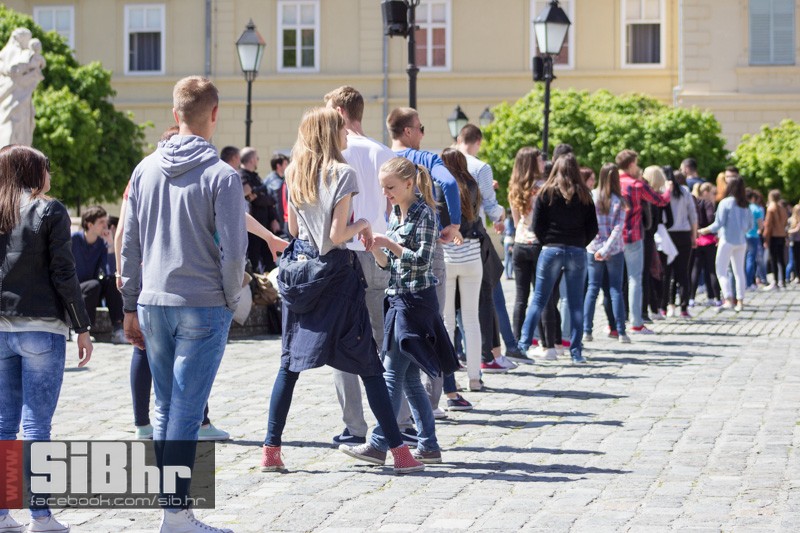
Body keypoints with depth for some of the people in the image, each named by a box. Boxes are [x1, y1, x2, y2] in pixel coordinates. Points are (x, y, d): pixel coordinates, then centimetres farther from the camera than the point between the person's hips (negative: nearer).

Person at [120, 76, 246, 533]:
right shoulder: (223, 176, -10)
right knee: (186, 414, -3)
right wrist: (231, 302, 3)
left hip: (153, 305, 5)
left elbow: (129, 244, 10)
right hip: (203, 307, -5)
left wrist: (132, 306, 16)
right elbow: (233, 251, -12)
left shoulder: (146, 170, 6)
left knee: (166, 410, 14)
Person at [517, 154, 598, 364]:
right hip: (577, 252, 1)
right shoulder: (584, 195, 4)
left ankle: (523, 344, -1)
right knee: (576, 304, 5)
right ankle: (576, 352, 4)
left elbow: (537, 226, -2)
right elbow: (593, 228, 5)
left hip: (551, 250, -1)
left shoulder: (546, 193, 0)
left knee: (538, 300, 5)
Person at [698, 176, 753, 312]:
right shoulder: (745, 204, 5)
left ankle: (728, 300, -17)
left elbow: (718, 223, -13)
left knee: (721, 271, -3)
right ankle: (740, 301, 10)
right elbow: (750, 224, 10)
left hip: (728, 241, -6)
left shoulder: (725, 203, -11)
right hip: (741, 241, 6)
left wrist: (704, 231, 1)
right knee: (739, 271, 11)